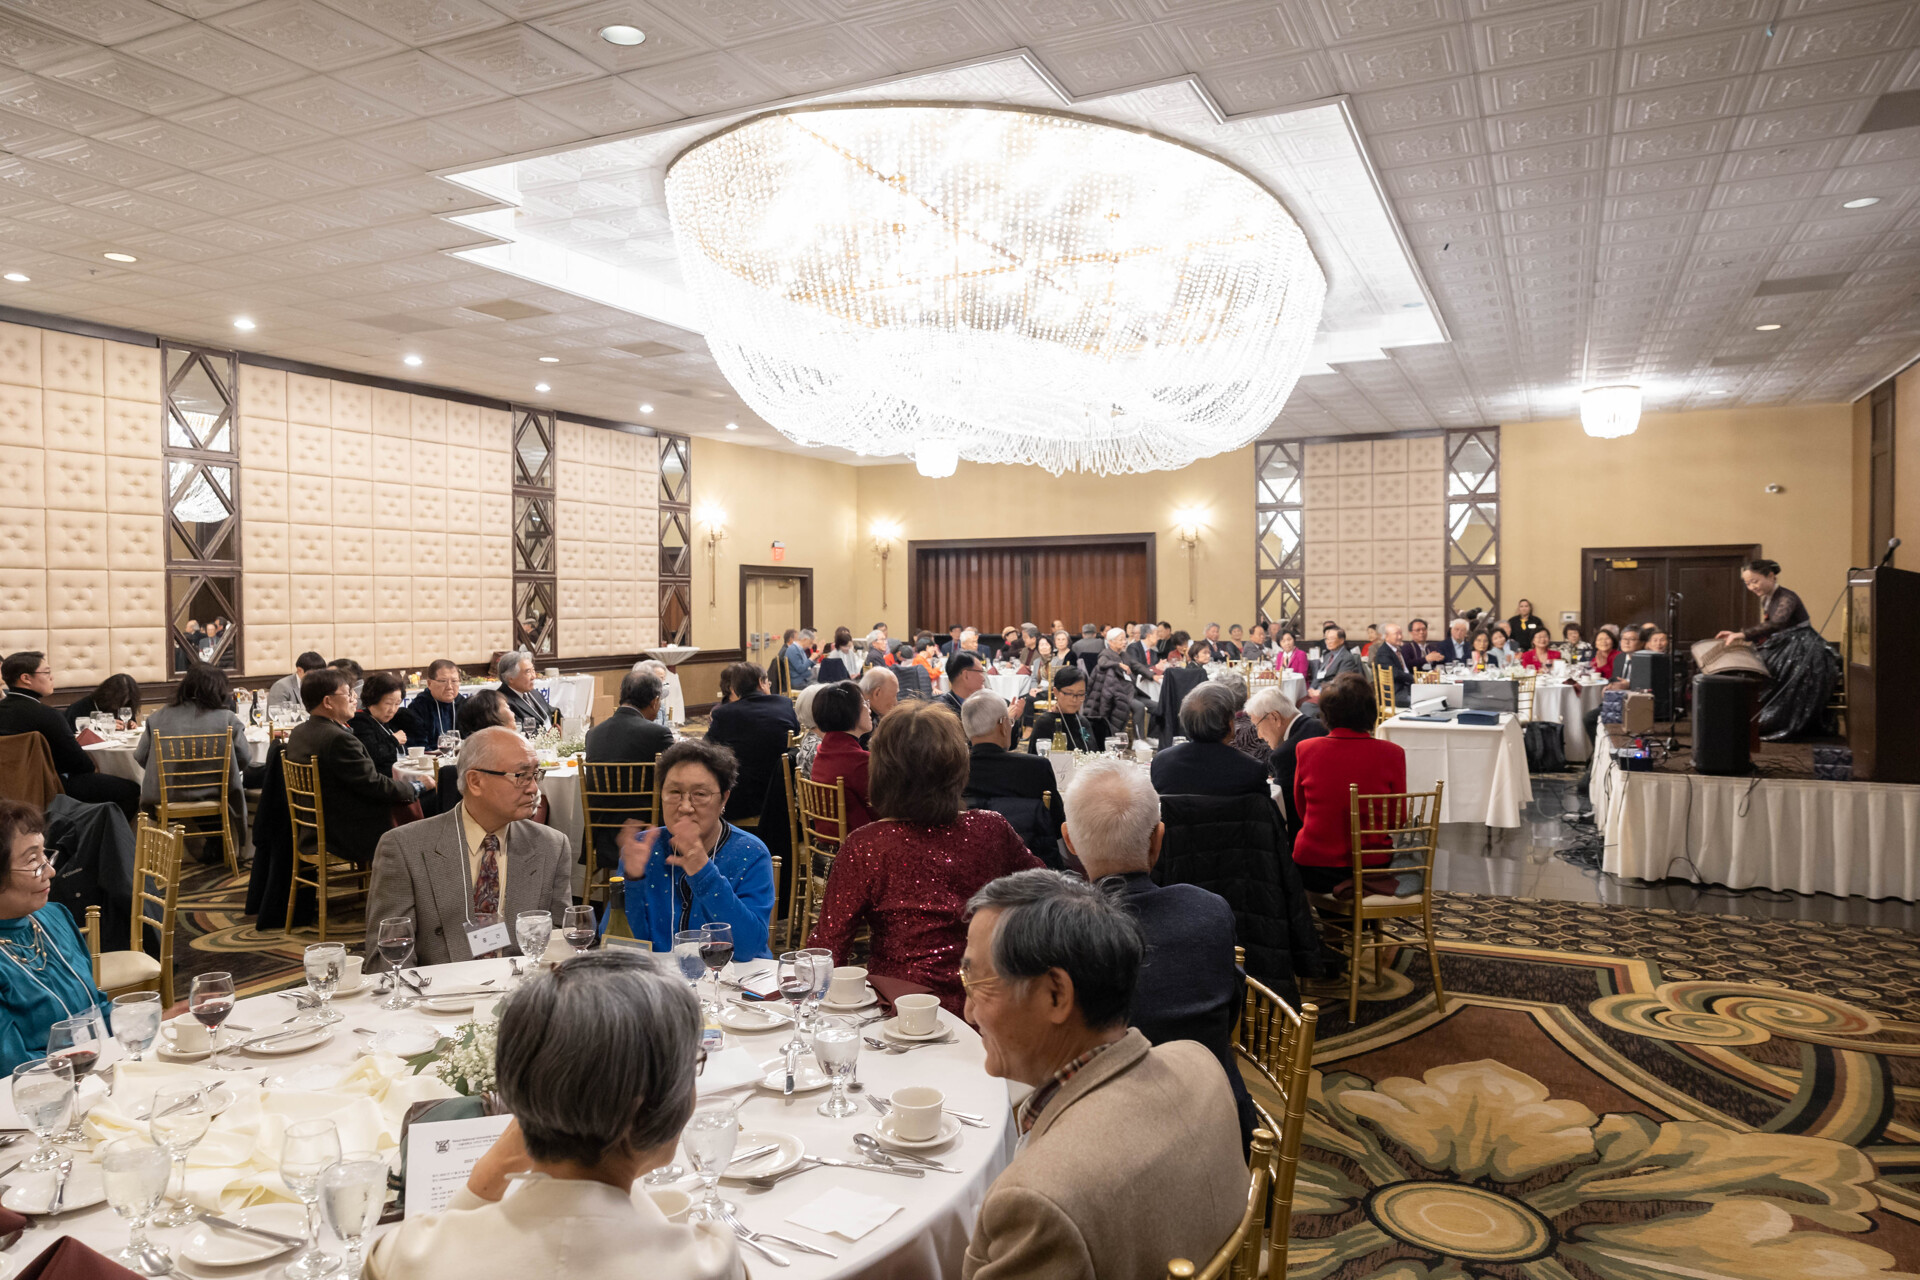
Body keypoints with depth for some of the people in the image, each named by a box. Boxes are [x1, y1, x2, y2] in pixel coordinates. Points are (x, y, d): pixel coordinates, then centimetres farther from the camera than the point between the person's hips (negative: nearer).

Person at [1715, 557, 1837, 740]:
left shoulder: (1787, 598, -19)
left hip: (1802, 654, -9)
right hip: (1783, 652, 9)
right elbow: (1765, 631, 15)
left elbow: (1776, 624, -38)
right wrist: (1738, 637, 3)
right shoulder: (1765, 600, 10)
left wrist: (1744, 634, -44)